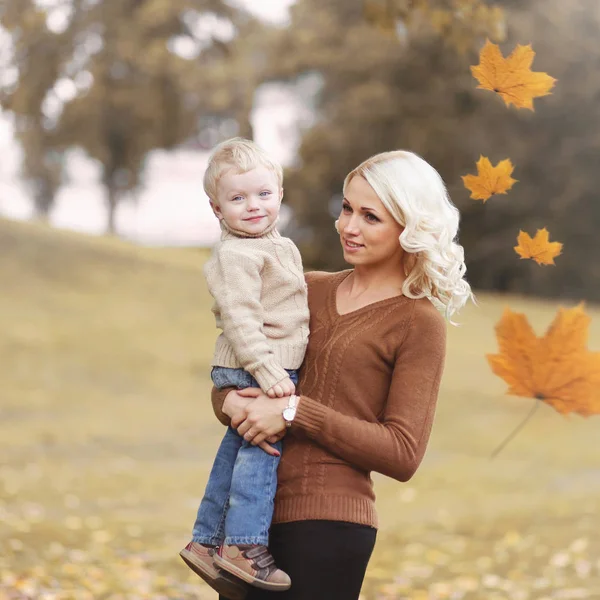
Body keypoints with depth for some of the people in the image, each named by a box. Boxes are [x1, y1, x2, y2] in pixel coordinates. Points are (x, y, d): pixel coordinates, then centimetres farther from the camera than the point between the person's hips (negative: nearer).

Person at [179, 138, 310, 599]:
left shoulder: (281, 247, 17)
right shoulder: (235, 255, -15)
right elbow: (239, 318, -23)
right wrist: (265, 369, -29)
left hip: (276, 368, 10)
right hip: (252, 371, -10)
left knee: (237, 450, 12)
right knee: (262, 448, -11)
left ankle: (207, 541, 20)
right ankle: (245, 545, -8)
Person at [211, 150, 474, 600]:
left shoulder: (419, 323, -4)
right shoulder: (311, 289, 11)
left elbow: (403, 453, -11)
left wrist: (295, 412, -16)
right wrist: (232, 402, -9)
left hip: (325, 524, -5)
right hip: (254, 511, 5)